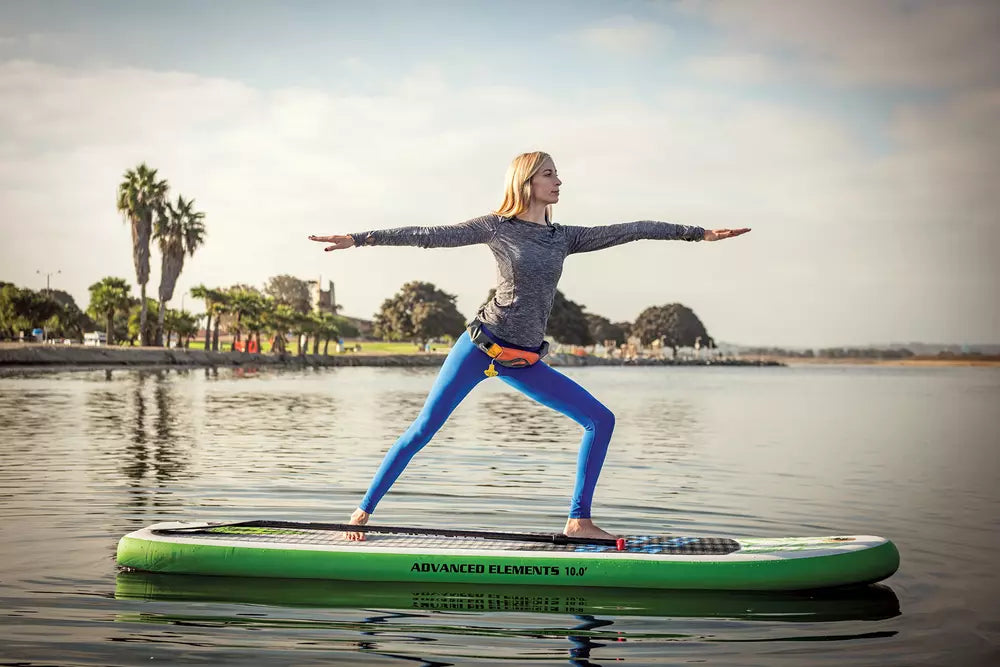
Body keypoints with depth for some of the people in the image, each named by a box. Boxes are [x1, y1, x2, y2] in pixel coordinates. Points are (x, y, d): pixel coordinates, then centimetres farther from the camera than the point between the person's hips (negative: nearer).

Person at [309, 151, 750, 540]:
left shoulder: (563, 237, 10)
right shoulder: (496, 227, -3)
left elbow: (633, 230, 8)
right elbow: (428, 236, -6)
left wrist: (700, 233, 8)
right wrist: (359, 239, -11)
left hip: (525, 361, 5)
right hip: (481, 346, -5)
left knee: (601, 420, -3)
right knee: (422, 431, -6)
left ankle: (578, 521, 2)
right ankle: (363, 512, 7)